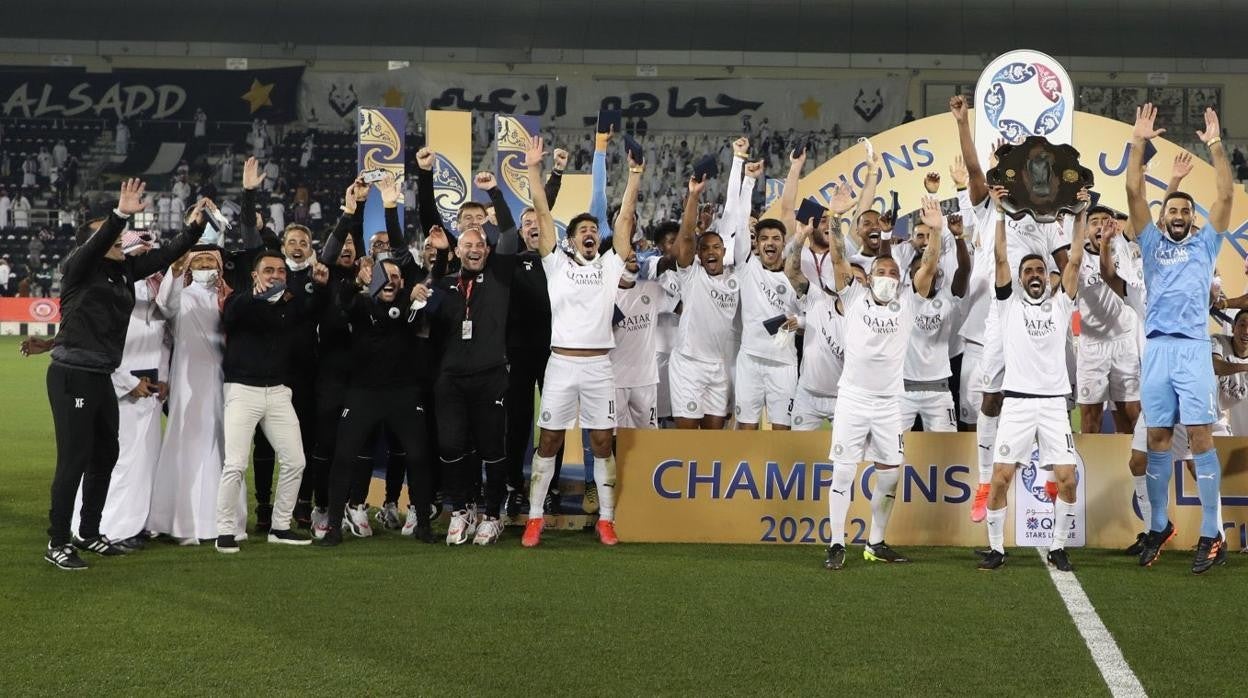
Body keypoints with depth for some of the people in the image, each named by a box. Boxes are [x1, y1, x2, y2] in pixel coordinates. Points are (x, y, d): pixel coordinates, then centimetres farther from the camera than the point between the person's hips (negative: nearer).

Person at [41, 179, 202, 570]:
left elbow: (167, 255, 11)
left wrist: (197, 226, 2)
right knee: (74, 460, -7)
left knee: (106, 456, 15)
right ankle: (57, 543, 1)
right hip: (72, 376, -8)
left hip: (101, 377, 8)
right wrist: (121, 215, -42)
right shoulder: (79, 268, -8)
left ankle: (89, 533, 28)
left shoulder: (125, 270, 10)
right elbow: (95, 245, -28)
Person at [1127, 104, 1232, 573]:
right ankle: (1159, 526, 16)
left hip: (1193, 348, -2)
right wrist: (1139, 142, 0)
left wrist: (1216, 146, -3)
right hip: (1157, 348, 2)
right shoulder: (1151, 243, 15)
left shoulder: (1205, 244, 13)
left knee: (1200, 437, -7)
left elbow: (1226, 196, 3)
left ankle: (1212, 534, -6)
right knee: (1157, 438, 5)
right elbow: (1134, 192, 7)